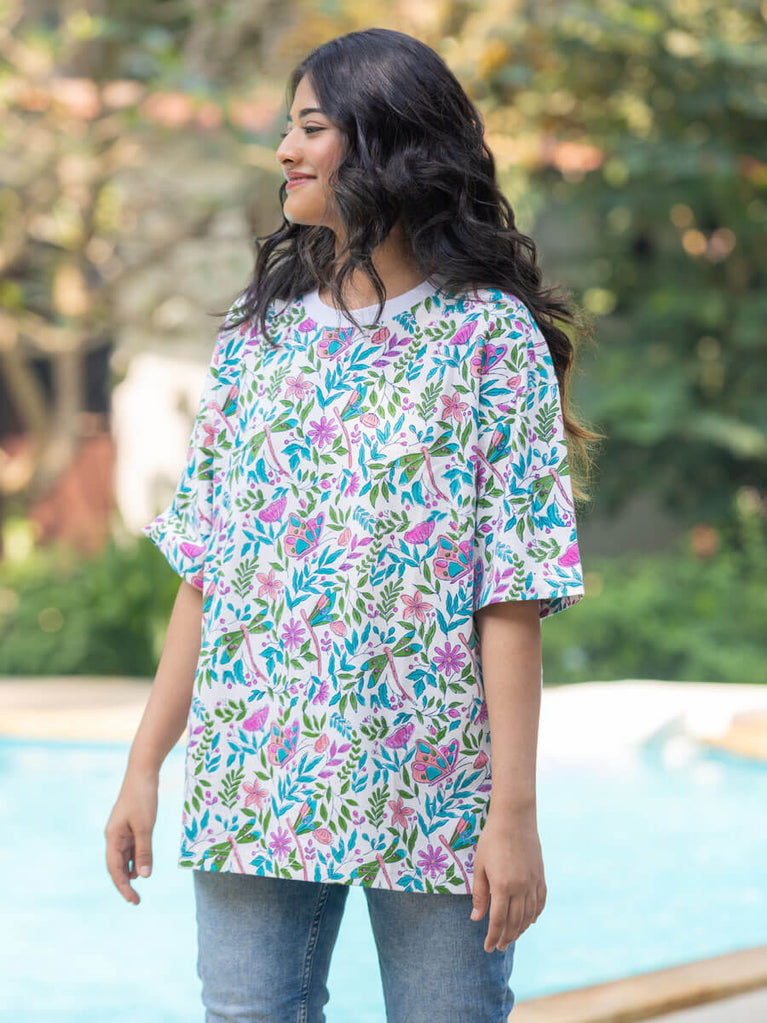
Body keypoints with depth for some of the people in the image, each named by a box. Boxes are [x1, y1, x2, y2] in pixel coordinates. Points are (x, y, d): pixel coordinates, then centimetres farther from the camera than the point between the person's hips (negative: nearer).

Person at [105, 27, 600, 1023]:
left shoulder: (490, 336, -3)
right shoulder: (258, 331, 10)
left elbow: (513, 601, -8)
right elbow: (204, 574, 11)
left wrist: (515, 815, -12)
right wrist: (145, 765, 6)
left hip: (432, 798, -4)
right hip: (252, 788, 4)